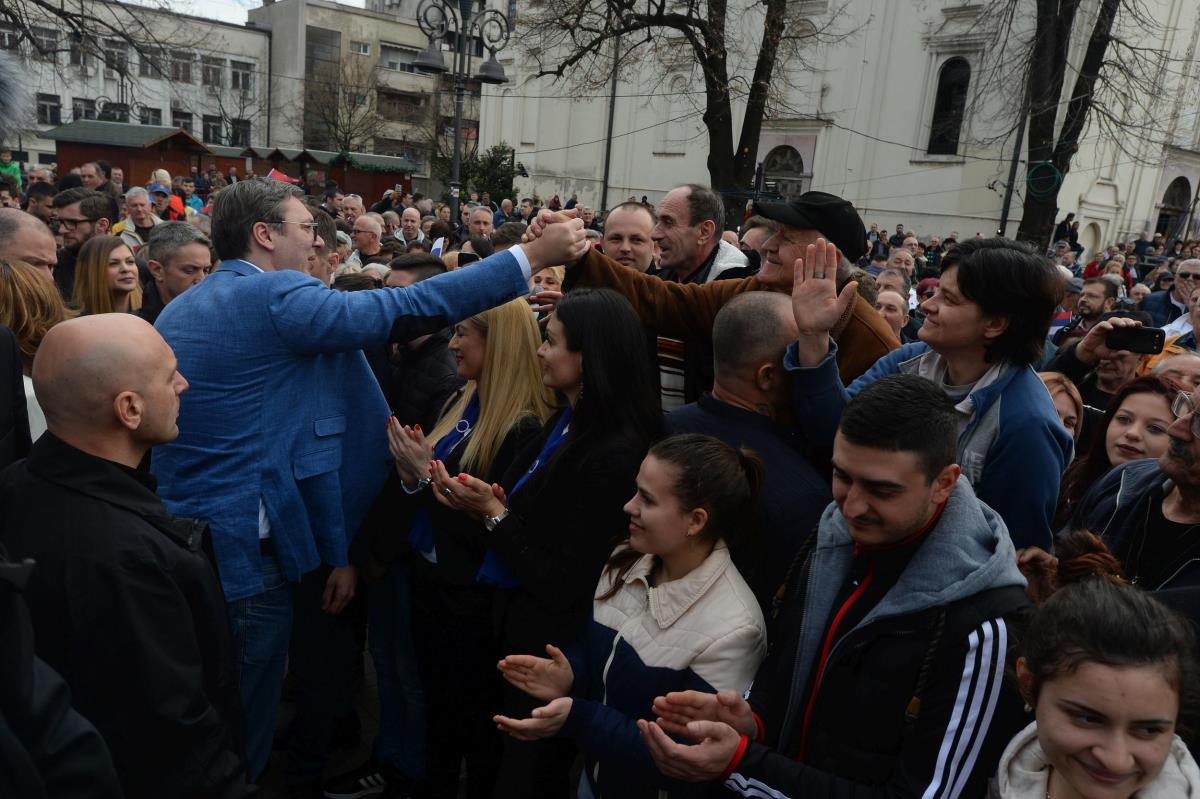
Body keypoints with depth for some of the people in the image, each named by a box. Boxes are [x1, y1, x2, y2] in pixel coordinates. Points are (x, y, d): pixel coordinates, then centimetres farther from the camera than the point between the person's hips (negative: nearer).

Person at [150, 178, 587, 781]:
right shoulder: (275, 296, -16)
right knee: (240, 734, 9)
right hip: (241, 549, -9)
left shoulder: (177, 309, 12)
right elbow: (403, 308, -23)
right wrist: (533, 256, -18)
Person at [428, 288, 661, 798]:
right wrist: (482, 504, -11)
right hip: (518, 623, 9)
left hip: (551, 648, -8)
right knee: (505, 758, 26)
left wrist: (494, 515, -18)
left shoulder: (614, 454, -27)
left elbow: (563, 584, -23)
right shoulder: (566, 422, 1)